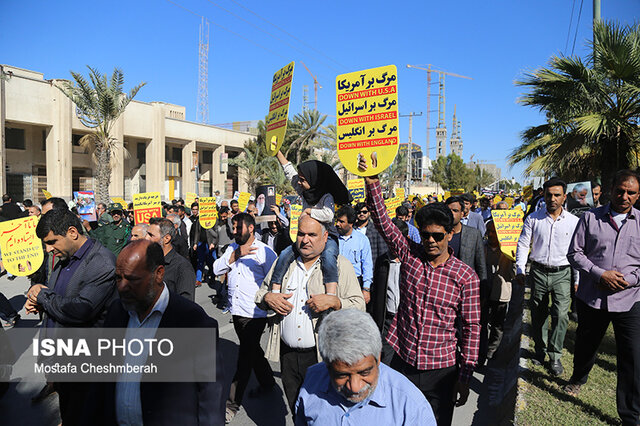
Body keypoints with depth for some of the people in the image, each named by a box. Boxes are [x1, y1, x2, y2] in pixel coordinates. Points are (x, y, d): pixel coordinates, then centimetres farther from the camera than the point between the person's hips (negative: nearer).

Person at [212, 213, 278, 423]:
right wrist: (236, 254, -15)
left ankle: (233, 403, 14)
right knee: (252, 350, 21)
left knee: (245, 356, 1)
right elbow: (216, 269, -3)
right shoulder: (232, 248, 9)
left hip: (254, 313, -7)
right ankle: (267, 382, 43)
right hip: (237, 310, 7)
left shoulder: (265, 251, -9)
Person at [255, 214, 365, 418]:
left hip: (322, 355, -3)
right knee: (296, 411, 18)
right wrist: (267, 298, -6)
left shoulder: (340, 265, -3)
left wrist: (333, 301, -22)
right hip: (288, 354, 4)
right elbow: (261, 292, 16)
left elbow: (359, 306, -6)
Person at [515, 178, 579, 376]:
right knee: (538, 314, 10)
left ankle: (555, 355, 8)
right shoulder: (533, 218, 0)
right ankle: (540, 349, 29)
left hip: (562, 273, -1)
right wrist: (520, 269, -3)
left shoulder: (573, 221, 0)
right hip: (538, 272, 1)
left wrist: (577, 278, 3)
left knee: (561, 315, -9)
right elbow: (523, 244, 3)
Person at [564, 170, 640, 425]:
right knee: (585, 345, 19)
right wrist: (599, 274, -13)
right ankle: (578, 378, 49)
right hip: (592, 297, 1)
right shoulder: (591, 218, 1)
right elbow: (575, 253, 0)